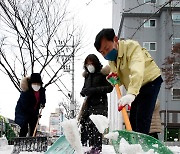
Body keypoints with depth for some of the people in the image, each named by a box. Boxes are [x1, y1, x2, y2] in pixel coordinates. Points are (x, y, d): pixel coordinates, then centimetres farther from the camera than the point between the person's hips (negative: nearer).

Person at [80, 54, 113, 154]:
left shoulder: (102, 73, -4)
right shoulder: (87, 75, 17)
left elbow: (109, 88, -12)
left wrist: (94, 90, -18)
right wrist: (84, 92, -1)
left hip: (100, 105, -7)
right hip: (88, 104, 7)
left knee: (95, 126, -14)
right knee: (84, 125, 2)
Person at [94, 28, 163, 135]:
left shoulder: (132, 46, -27)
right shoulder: (111, 59, 0)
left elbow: (137, 71, -45)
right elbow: (120, 81, 7)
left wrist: (131, 93, -59)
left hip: (151, 81, -8)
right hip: (135, 89, 9)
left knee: (142, 118, -20)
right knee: (132, 120, 8)